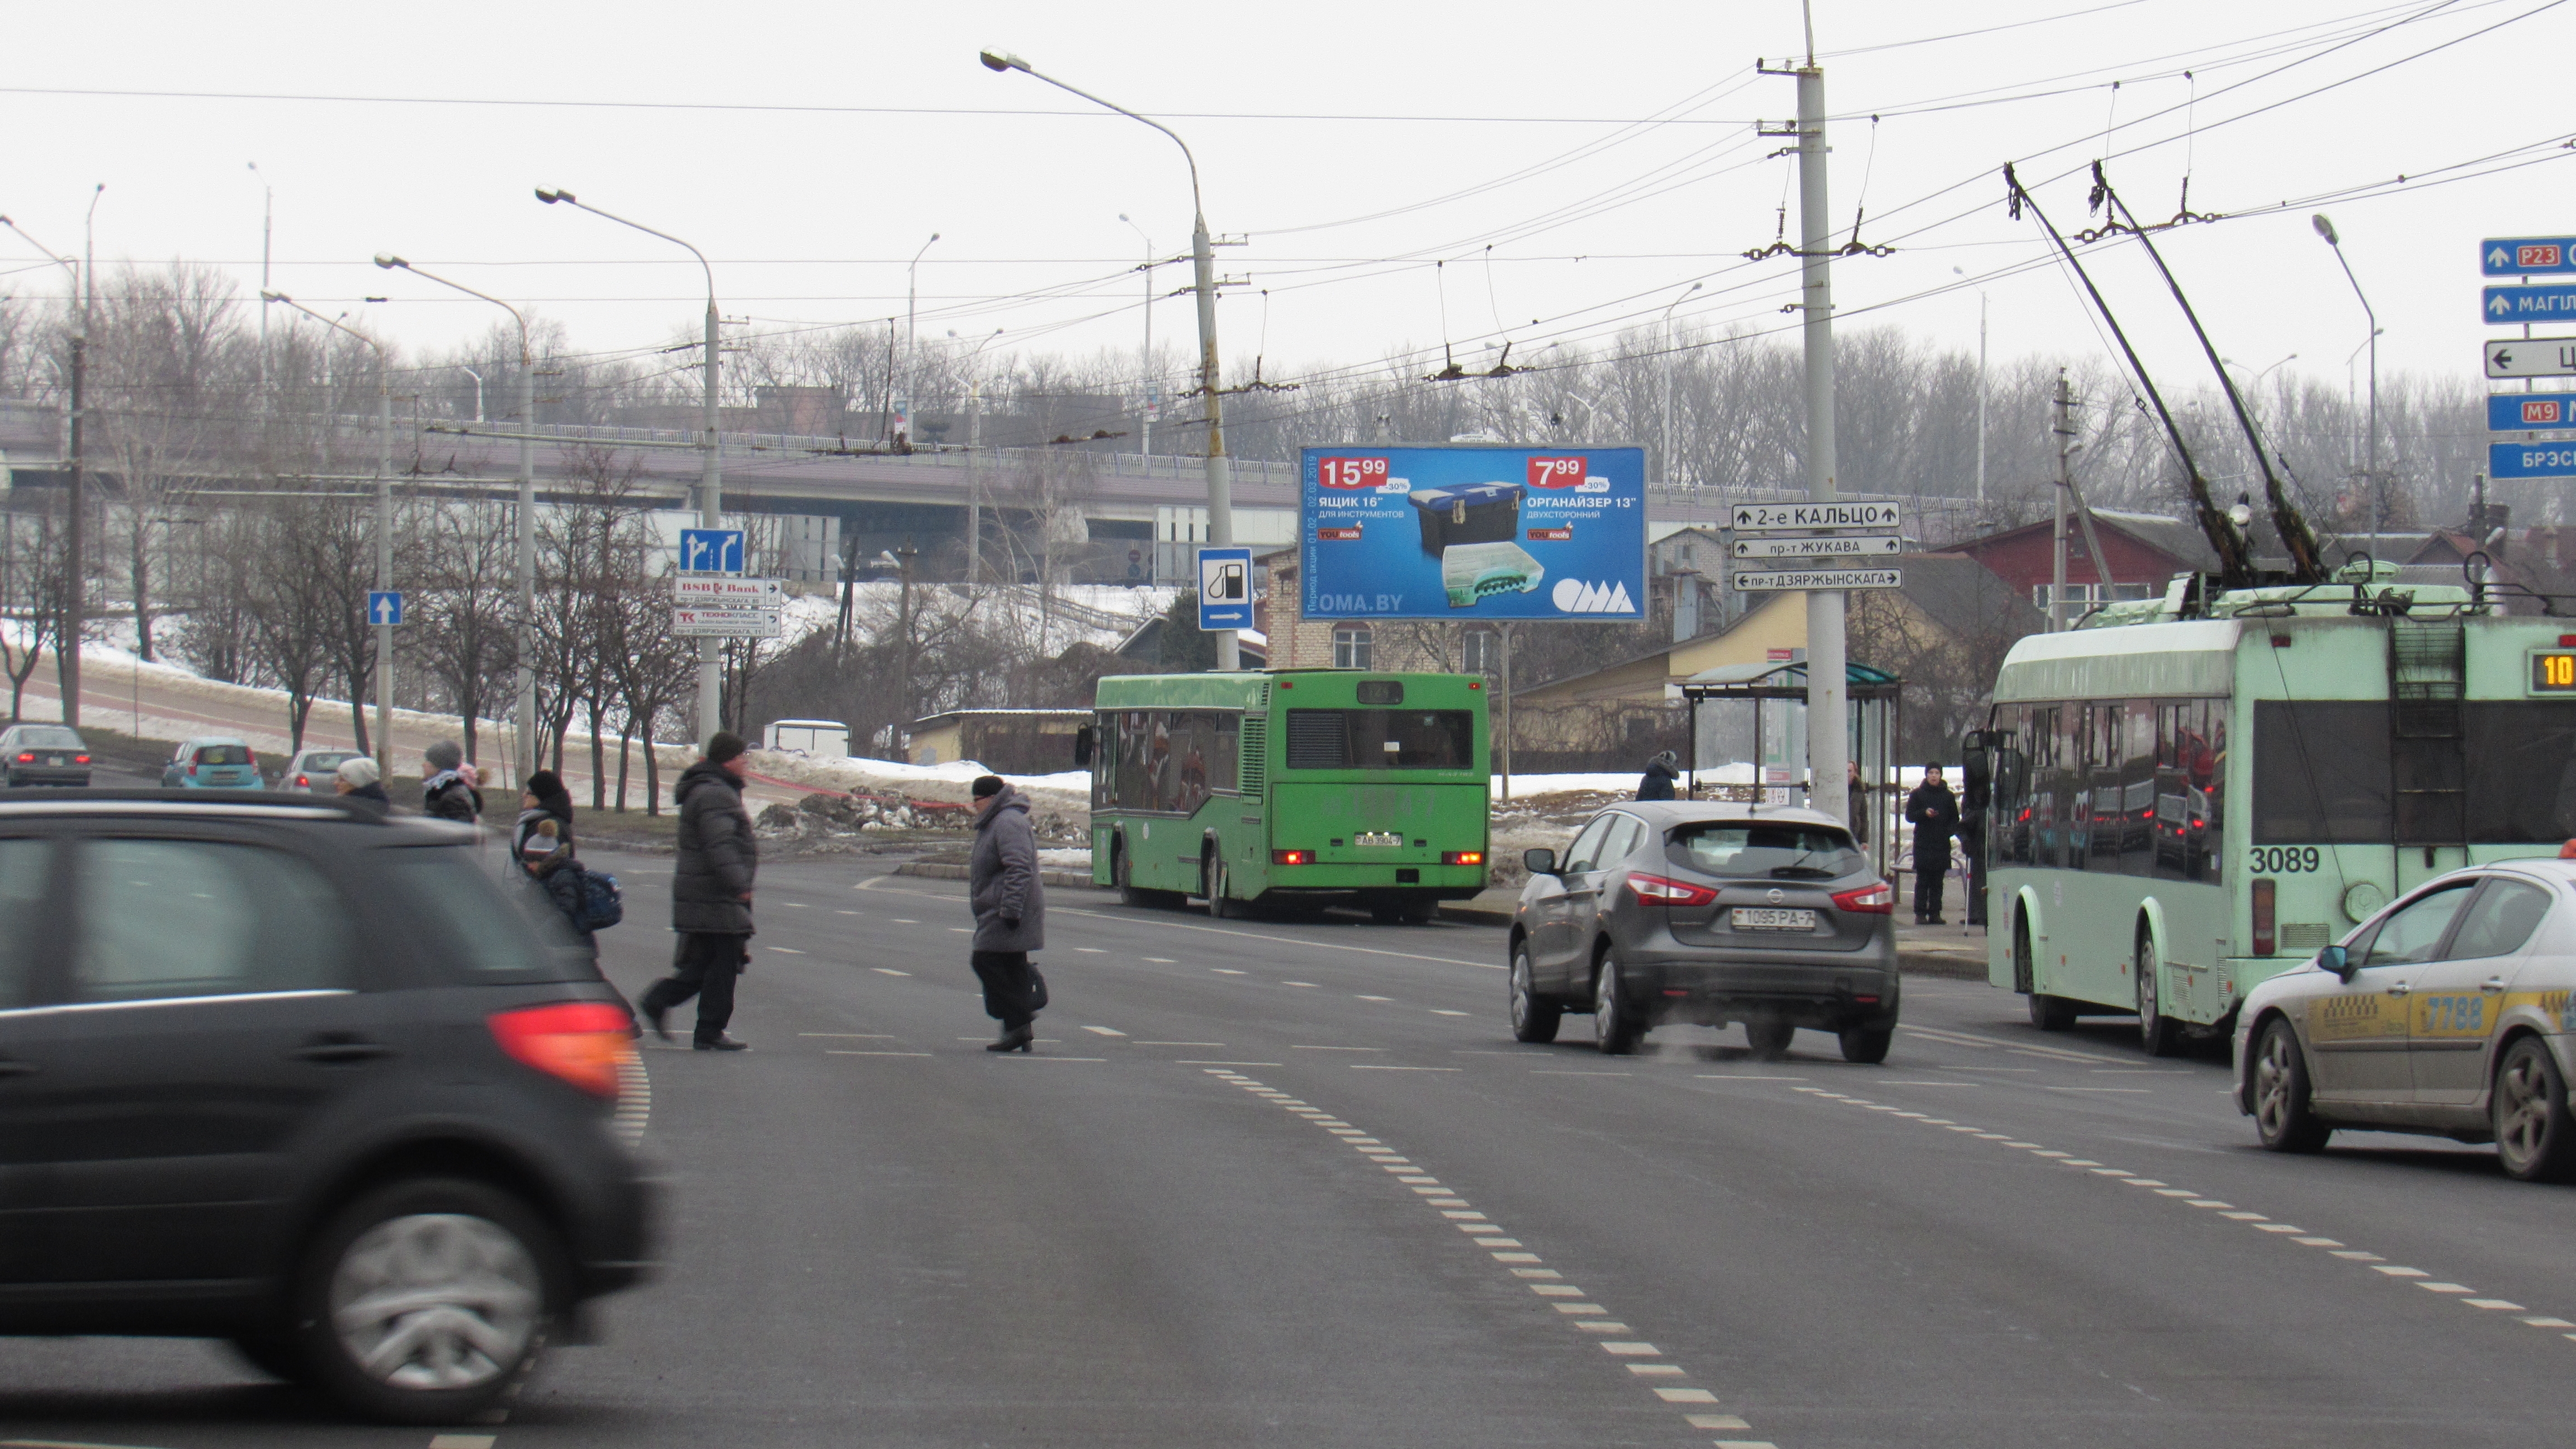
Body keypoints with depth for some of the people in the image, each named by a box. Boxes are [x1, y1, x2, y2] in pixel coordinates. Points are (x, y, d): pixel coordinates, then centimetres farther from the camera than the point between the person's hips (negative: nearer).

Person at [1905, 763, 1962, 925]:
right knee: (1922, 881, -5)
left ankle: (1935, 913, 6)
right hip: (1923, 844, -2)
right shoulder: (1917, 794, 7)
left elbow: (1955, 819, 16)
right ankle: (1920, 914, -3)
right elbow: (1909, 815, 3)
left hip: (1942, 844, 2)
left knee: (1938, 881, 3)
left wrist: (1951, 830, -4)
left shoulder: (1948, 796, 12)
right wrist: (1924, 813, -15)